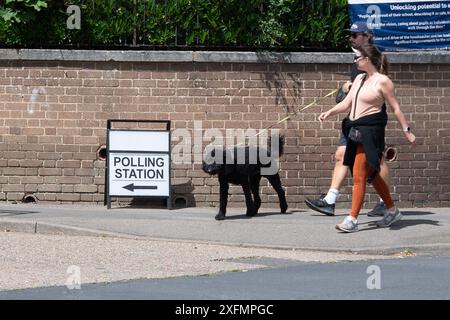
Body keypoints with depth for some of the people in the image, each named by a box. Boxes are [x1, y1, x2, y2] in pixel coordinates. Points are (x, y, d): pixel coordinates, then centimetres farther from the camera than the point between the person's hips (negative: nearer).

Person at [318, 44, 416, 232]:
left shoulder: (382, 81, -8)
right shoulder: (359, 79, 15)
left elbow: (395, 107, -6)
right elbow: (347, 103, 16)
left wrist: (407, 131, -6)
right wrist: (329, 113, 1)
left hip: (370, 131, -9)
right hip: (356, 131, 9)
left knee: (359, 176, -11)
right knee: (371, 175, 15)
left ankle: (352, 220, -11)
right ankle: (392, 211, 27)